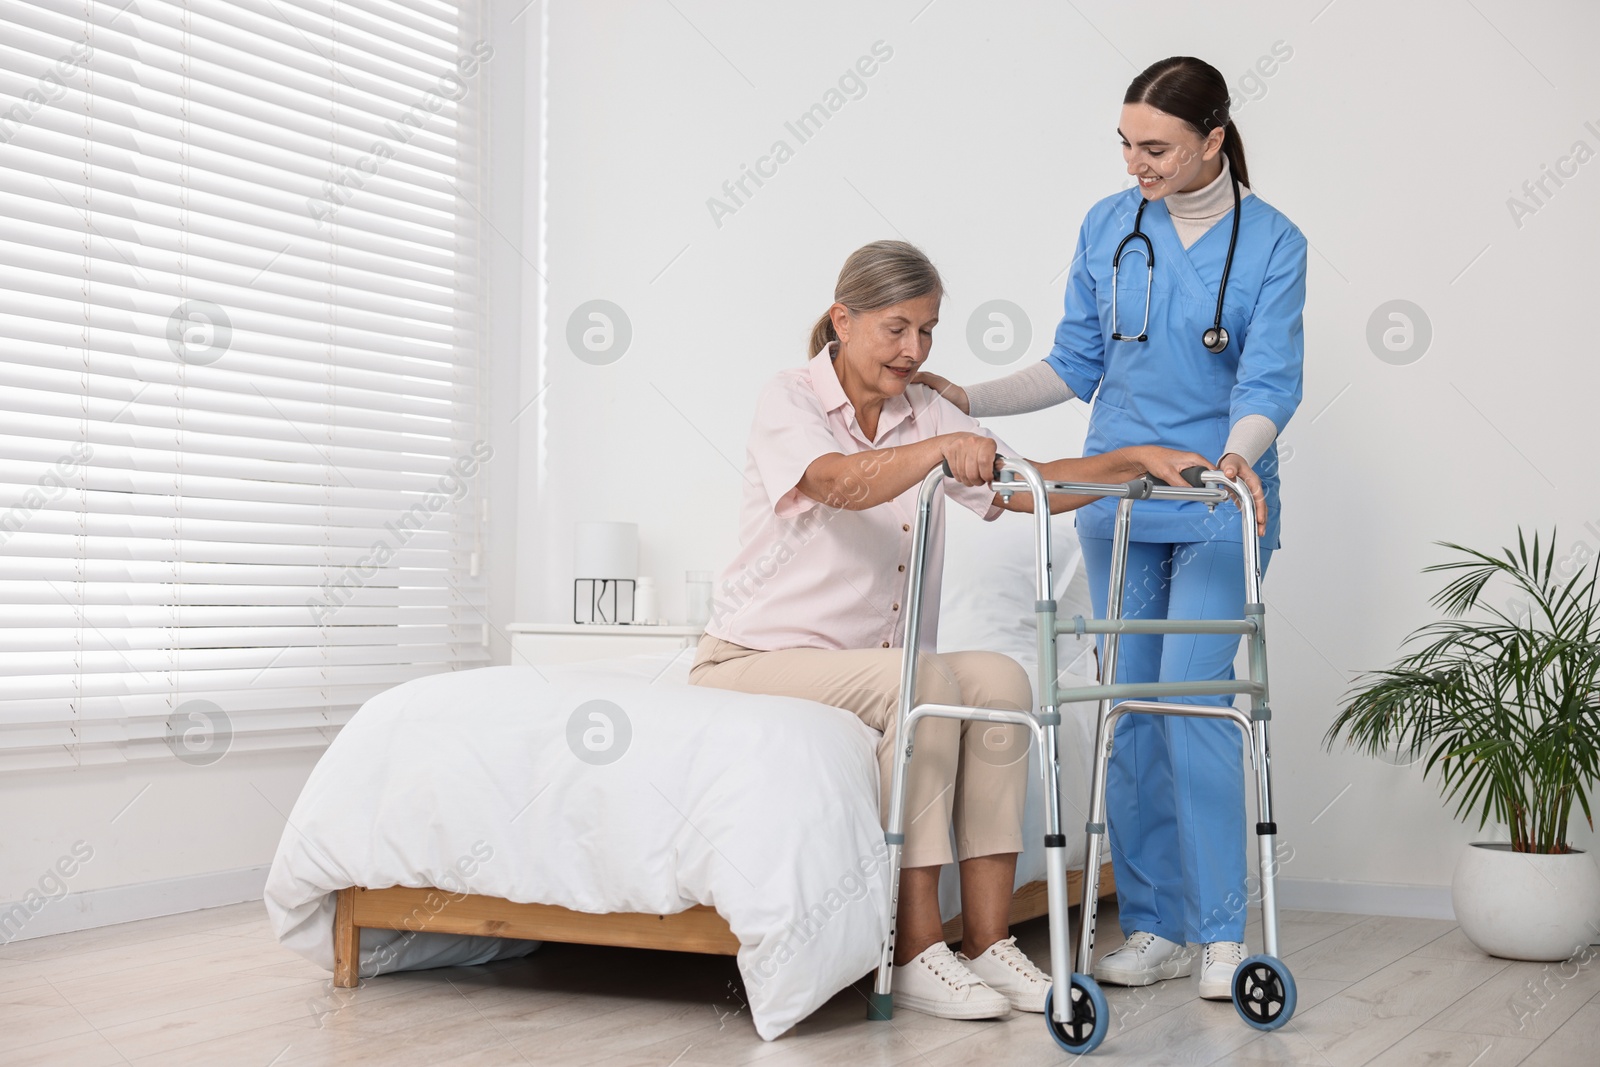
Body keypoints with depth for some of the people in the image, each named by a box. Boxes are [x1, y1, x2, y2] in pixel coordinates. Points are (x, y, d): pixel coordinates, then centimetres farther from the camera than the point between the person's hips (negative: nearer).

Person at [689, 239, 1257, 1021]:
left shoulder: (926, 415, 9)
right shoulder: (787, 400, -9)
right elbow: (841, 484, -30)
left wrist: (1137, 460, -17)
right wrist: (941, 450, -47)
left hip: (867, 664, 6)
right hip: (756, 657, -6)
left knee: (999, 678, -20)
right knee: (924, 679, -30)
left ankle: (986, 941, -18)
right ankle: (915, 954, -25)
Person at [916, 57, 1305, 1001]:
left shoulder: (1272, 242, -5)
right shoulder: (1108, 228, 5)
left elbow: (1269, 381, -12)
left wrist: (1237, 453, -32)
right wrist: (969, 402, 3)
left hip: (1219, 505, -4)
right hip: (1116, 498, 4)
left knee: (1195, 695, -13)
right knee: (1131, 705, 3)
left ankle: (1222, 930, -1)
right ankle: (1153, 927, 11)